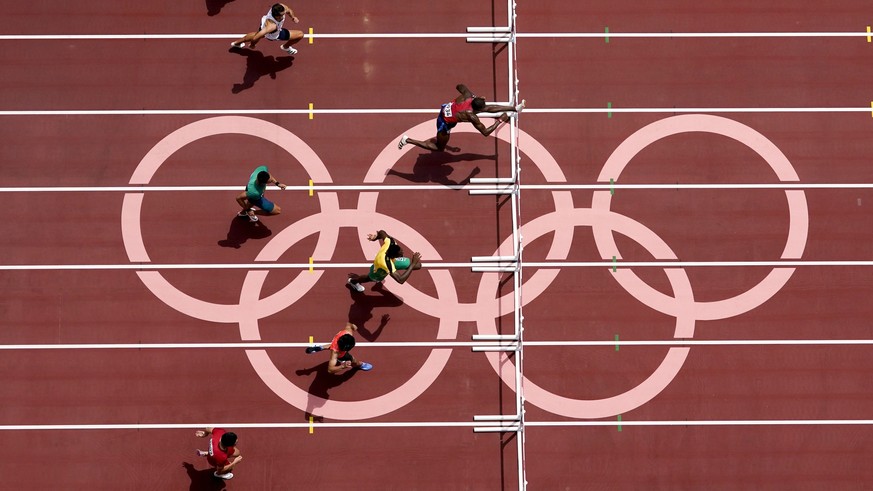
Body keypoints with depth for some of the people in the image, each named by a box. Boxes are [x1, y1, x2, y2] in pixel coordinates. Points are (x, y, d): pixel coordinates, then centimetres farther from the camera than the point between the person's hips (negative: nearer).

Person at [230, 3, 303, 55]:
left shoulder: (281, 7, -35)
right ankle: (286, 47, 31)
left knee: (257, 33, 38)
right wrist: (252, 44, -28)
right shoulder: (272, 25, -51)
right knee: (300, 34, -2)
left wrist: (293, 17, -30)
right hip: (274, 35, -6)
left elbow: (289, 10, -9)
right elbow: (255, 38, -49)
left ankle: (237, 43, 63)